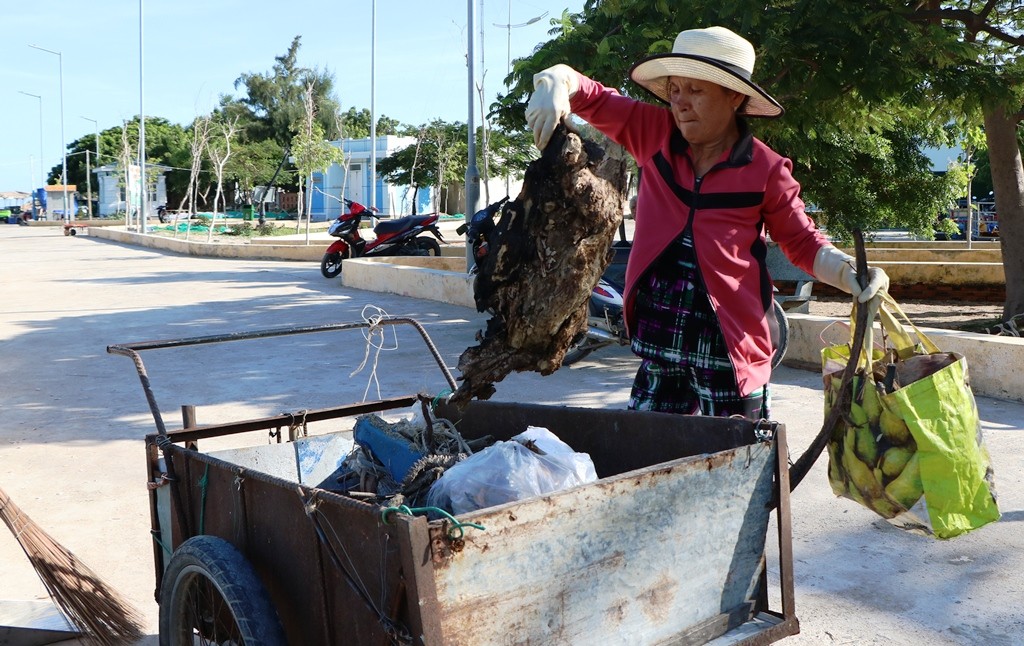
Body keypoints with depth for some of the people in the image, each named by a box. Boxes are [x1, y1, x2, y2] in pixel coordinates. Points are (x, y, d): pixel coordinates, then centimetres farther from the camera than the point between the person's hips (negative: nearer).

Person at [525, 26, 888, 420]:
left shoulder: (766, 170, -2)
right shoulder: (656, 133, 4)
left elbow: (804, 244, 6)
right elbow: (592, 98, 6)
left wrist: (853, 274, -12)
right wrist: (557, 84, -17)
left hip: (731, 345, -2)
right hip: (660, 343, 3)